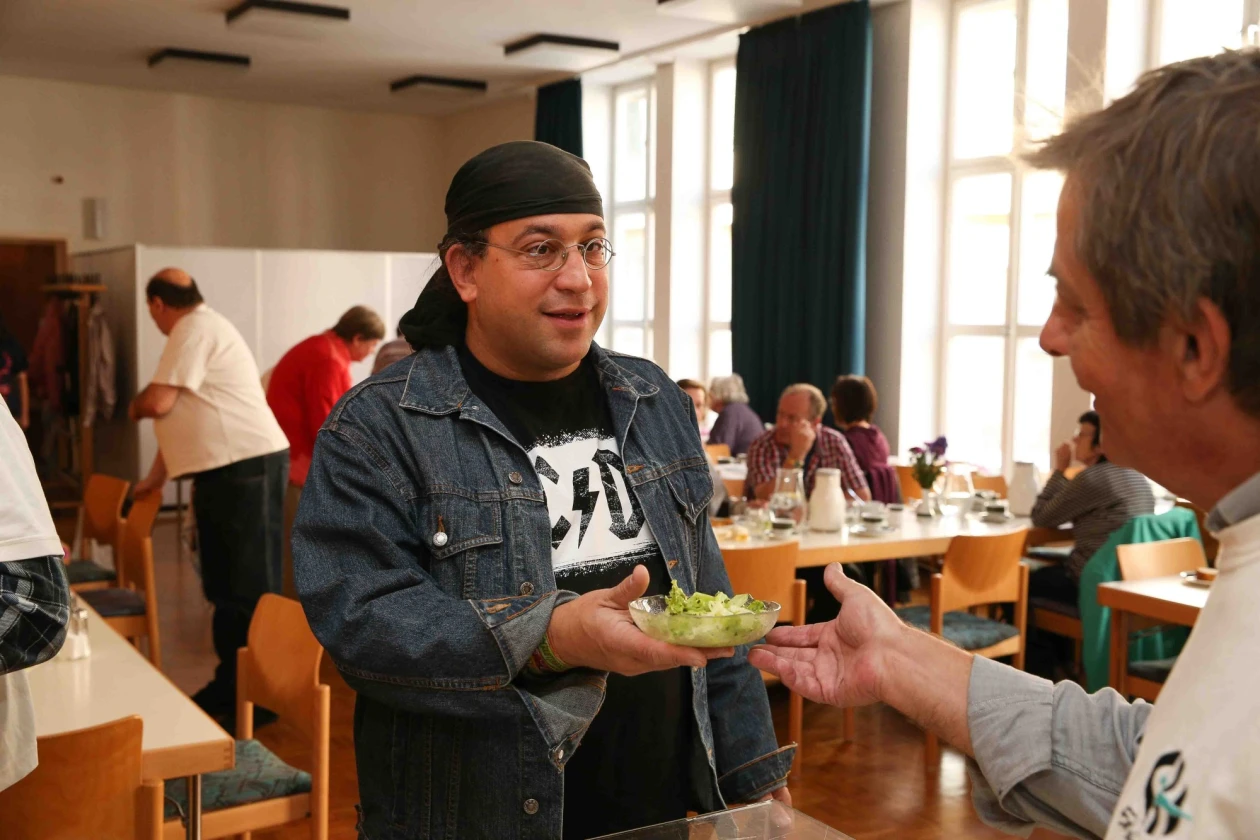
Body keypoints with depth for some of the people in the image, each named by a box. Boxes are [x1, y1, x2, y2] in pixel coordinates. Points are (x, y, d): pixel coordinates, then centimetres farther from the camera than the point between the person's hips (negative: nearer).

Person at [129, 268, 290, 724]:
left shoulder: (195, 330, -12)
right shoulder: (197, 330, 21)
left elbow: (159, 402, -17)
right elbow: (182, 414, 27)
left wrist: (135, 406, 7)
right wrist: (155, 478, 30)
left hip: (246, 468, -11)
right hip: (225, 472, 11)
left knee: (250, 588, -6)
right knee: (224, 586, 16)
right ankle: (230, 685, 26)